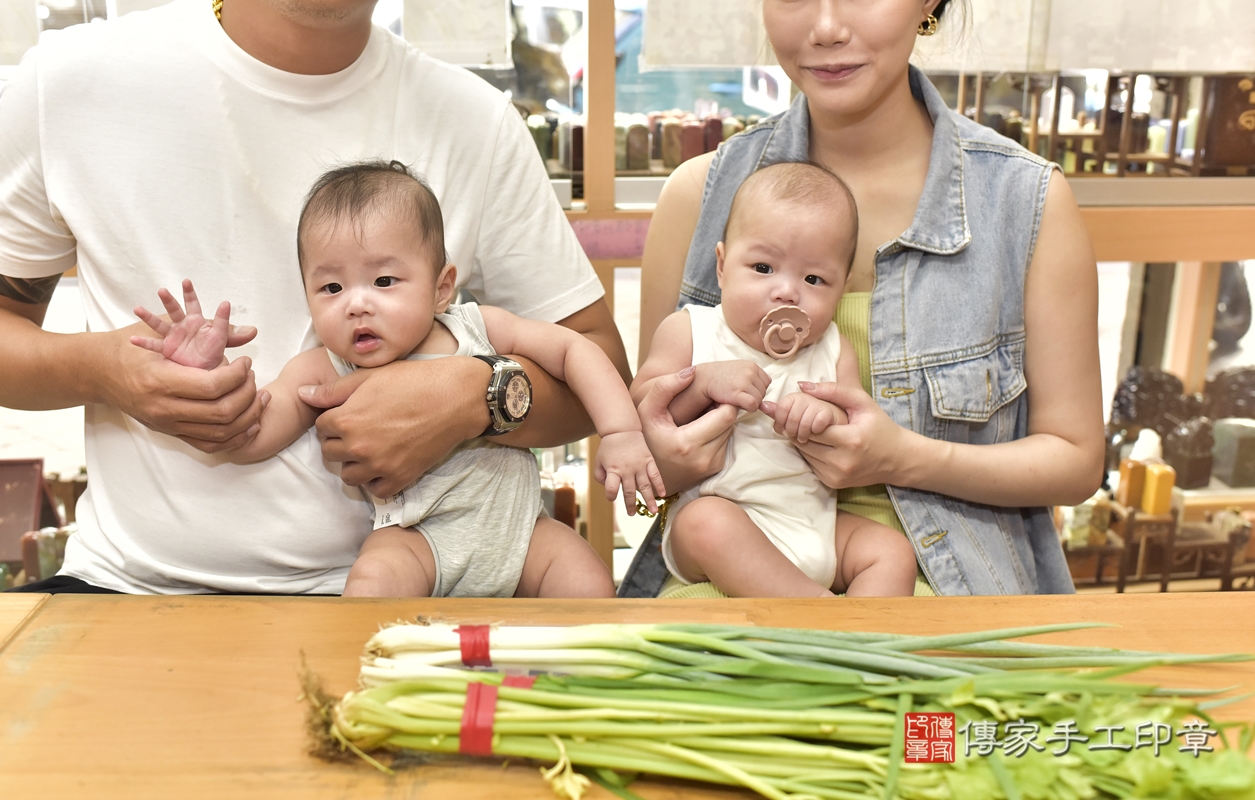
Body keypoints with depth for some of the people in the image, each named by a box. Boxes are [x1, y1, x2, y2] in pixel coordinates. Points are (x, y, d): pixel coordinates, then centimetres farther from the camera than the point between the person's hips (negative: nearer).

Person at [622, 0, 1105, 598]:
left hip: (944, 575, 0)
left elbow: (1075, 459, 4)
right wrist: (664, 463, -16)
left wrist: (905, 458, -14)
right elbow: (648, 433, 9)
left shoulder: (1030, 202, -1)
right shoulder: (699, 194, 2)